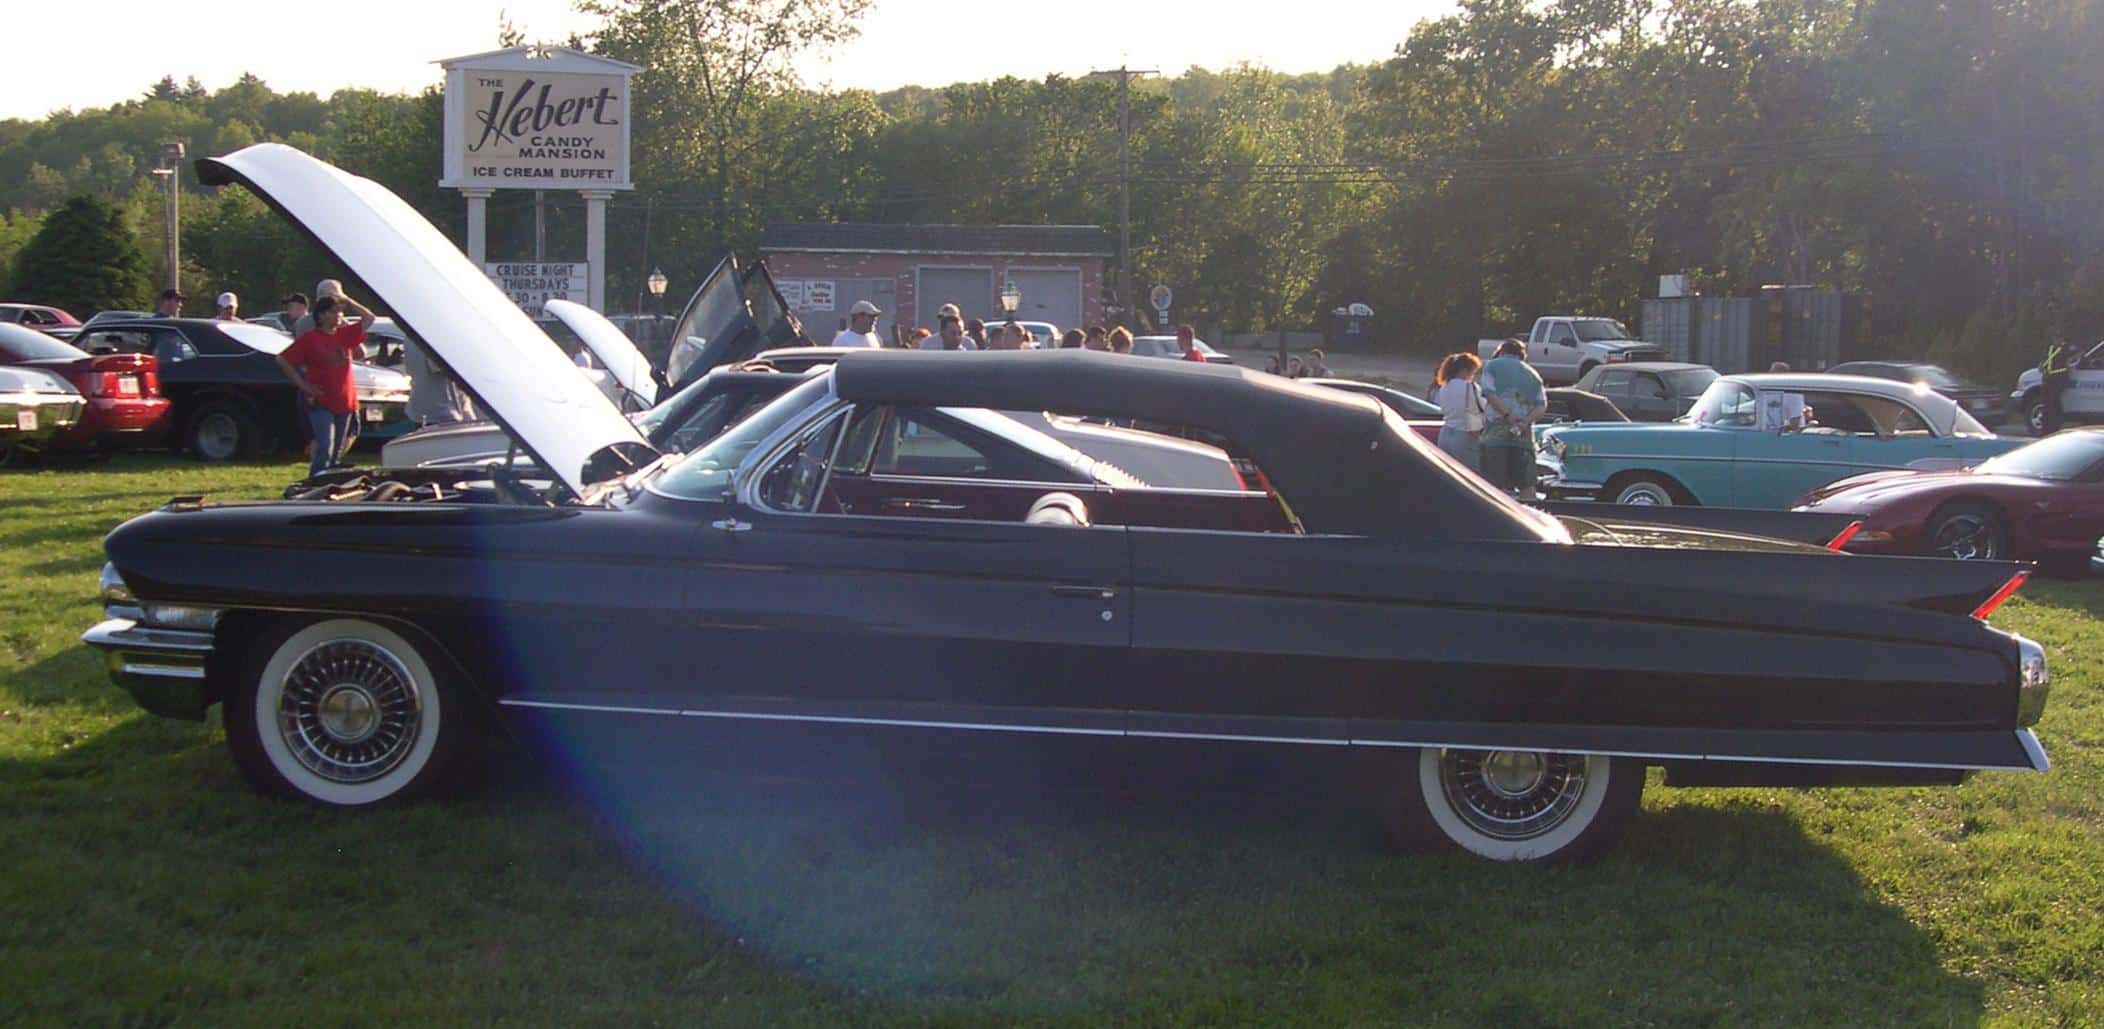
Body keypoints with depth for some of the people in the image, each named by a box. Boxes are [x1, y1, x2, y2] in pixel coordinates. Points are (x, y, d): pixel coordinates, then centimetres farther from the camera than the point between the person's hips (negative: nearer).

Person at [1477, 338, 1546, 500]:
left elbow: (1490, 394, -9)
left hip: (1496, 432, -3)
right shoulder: (1532, 373, 20)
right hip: (1524, 434, 3)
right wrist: (1526, 421, -7)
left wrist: (1508, 416, -12)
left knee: (1494, 486, -3)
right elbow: (1542, 404, 5)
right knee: (1527, 485, 4)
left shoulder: (1492, 366, 9)